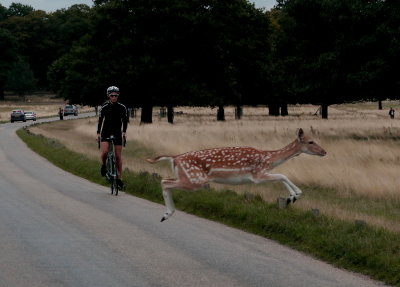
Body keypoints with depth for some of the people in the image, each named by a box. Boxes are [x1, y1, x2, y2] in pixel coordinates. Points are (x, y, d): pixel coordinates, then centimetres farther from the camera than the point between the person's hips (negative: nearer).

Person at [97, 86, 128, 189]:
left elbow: (125, 120, 7)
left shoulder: (122, 107, -3)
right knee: (104, 152, -24)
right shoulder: (104, 107, -5)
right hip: (105, 133, -1)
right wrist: (98, 133, -3)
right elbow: (100, 120, 3)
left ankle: (119, 178, 6)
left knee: (118, 156, 0)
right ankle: (103, 165, 7)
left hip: (117, 133, 1)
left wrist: (124, 132, -3)